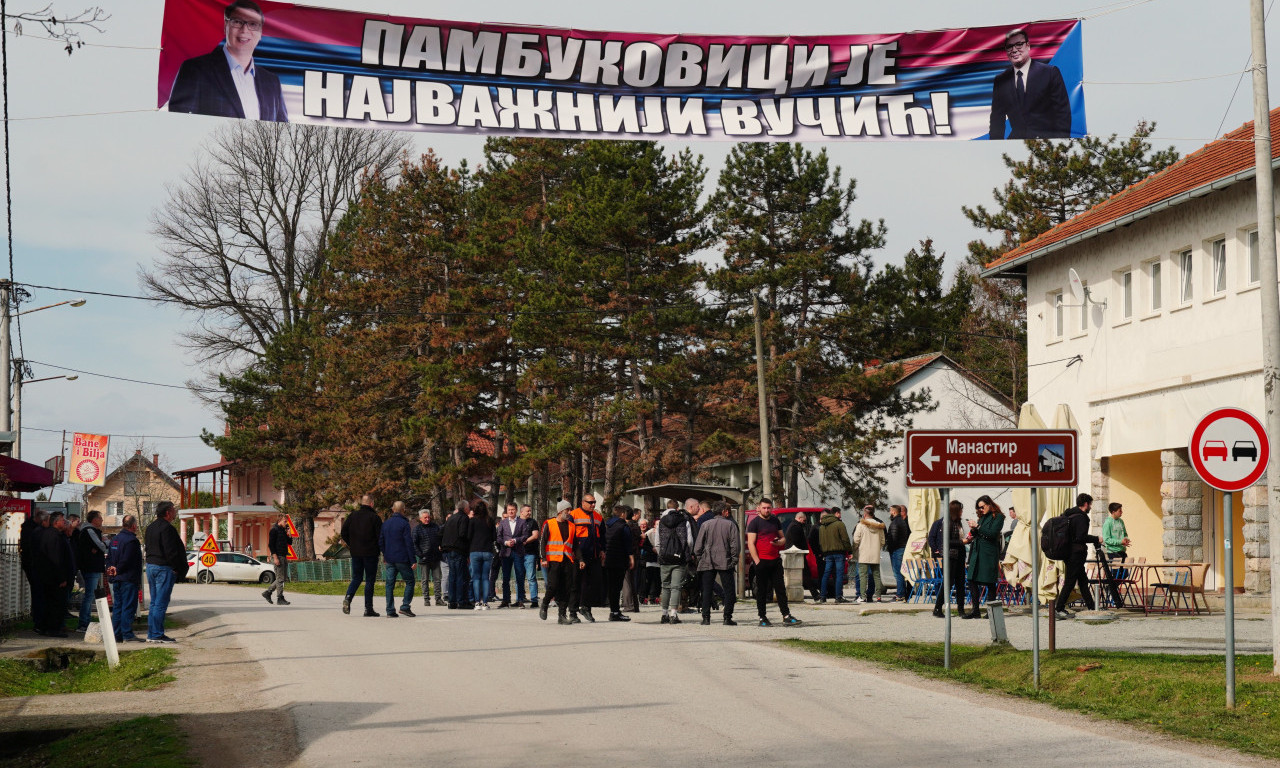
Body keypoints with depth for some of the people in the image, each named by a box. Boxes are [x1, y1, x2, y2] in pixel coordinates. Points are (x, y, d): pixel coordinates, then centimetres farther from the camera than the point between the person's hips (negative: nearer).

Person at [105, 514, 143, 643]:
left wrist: (111, 569, 3)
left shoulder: (115, 539, 15)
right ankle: (127, 635, -7)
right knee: (129, 607, -6)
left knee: (117, 607, 11)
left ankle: (117, 634, 12)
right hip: (128, 579, -9)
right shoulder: (132, 540, -14)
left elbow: (109, 558, 13)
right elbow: (126, 560, -19)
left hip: (116, 579, 9)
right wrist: (117, 571, -8)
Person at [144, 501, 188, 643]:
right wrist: (176, 569, -11)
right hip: (164, 568, -9)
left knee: (154, 602, 14)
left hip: (150, 566, 10)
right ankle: (157, 635, -6)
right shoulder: (167, 528, -16)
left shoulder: (151, 527, 14)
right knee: (161, 603, -6)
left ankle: (151, 634, 15)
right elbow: (170, 551, -20)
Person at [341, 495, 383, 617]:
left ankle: (348, 598, -11)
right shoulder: (374, 517, -8)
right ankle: (368, 608, 3)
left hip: (355, 553, 4)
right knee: (370, 580, 3)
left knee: (356, 578, 15)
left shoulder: (352, 516, 4)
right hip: (370, 554, -4)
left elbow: (344, 533, 4)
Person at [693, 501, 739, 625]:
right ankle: (728, 618, 1)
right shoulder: (730, 525, -1)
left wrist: (699, 559, 12)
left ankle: (706, 617, 0)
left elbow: (698, 545, 2)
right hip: (725, 563, -1)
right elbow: (735, 545, -4)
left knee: (706, 591, 5)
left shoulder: (705, 525, 2)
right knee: (729, 591, 5)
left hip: (707, 564, 1)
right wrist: (734, 560, 4)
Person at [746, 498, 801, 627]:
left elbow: (783, 539, 22)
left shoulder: (775, 521, 15)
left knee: (780, 588, 2)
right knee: (762, 590, 1)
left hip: (775, 560, 5)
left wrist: (779, 542, -3)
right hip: (762, 561, -5)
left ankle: (786, 616, 2)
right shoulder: (754, 523, -2)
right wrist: (757, 562, -14)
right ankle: (762, 618, 6)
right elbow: (751, 544, -7)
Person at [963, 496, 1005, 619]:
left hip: (989, 553, -7)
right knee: (972, 581, 2)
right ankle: (975, 610, 7)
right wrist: (973, 530, 1)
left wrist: (977, 526, -12)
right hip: (977, 552, 7)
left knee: (989, 583, -3)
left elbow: (992, 533, -15)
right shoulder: (982, 517, 18)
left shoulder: (998, 517, -3)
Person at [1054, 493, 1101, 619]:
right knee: (1070, 582, -6)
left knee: (1083, 580, 16)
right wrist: (1097, 539, -12)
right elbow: (1081, 537, -23)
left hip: (1068, 551, 10)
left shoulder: (1068, 514, 14)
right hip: (1076, 554, -10)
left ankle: (1091, 607, 22)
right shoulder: (1080, 517, -16)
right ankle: (1059, 609, -5)